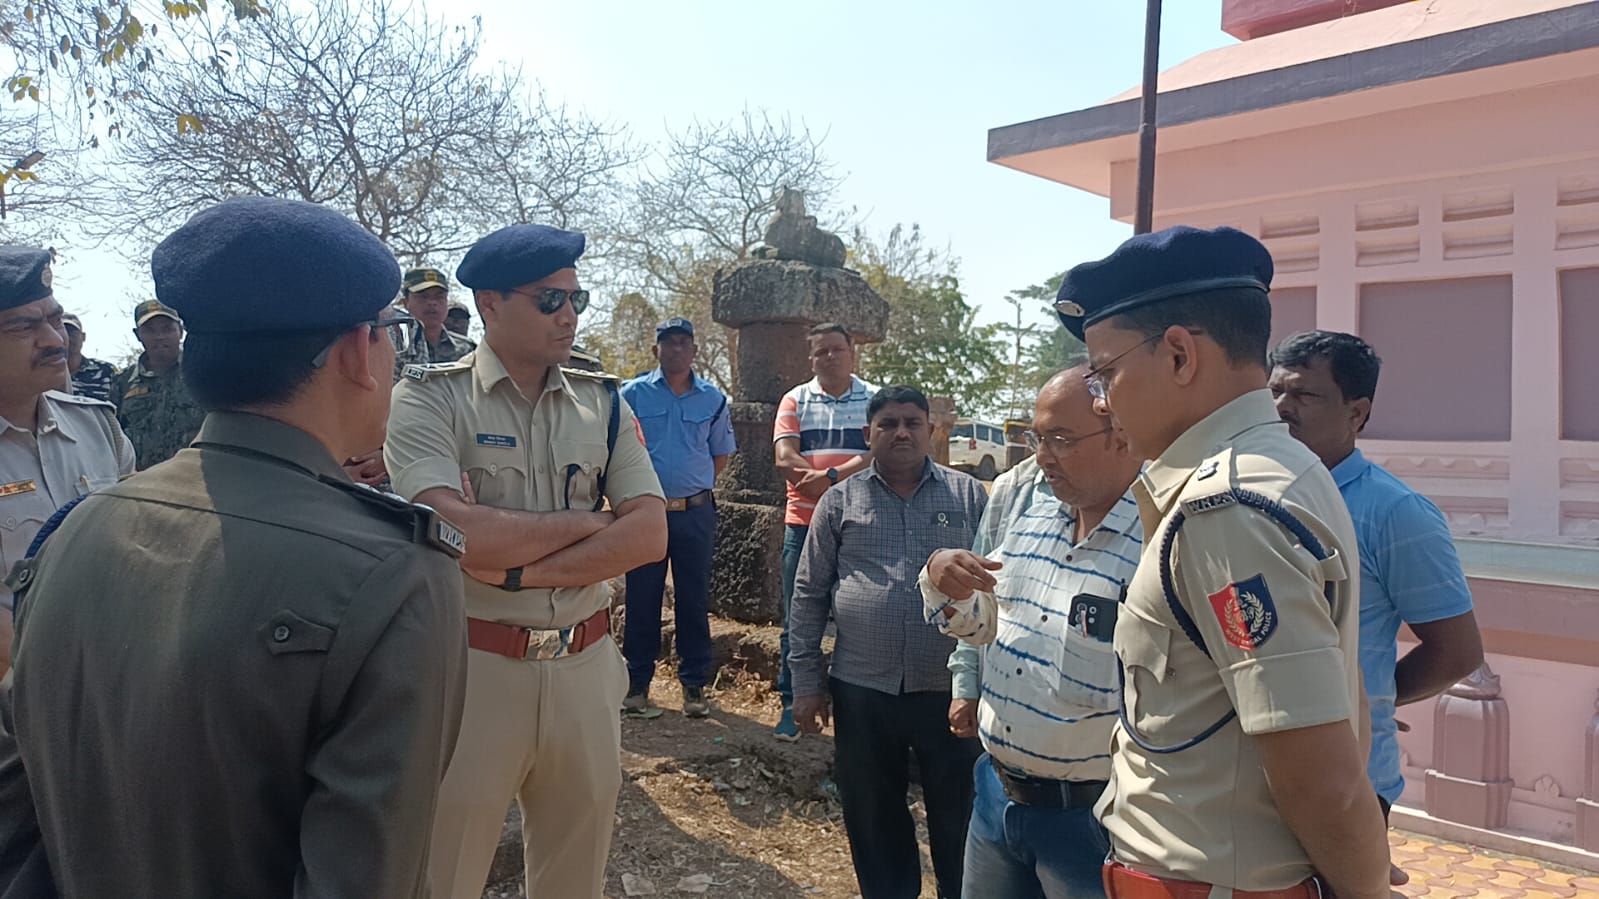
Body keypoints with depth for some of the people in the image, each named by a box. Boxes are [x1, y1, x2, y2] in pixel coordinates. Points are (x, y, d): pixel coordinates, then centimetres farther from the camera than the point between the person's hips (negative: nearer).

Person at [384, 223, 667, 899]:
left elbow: (648, 535, -5)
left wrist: (520, 569, -15)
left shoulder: (603, 403, 5)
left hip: (585, 666, 4)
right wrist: (589, 520, -9)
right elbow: (460, 536, -21)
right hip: (475, 666, -3)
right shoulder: (430, 398, -6)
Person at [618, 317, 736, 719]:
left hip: (695, 513, 1)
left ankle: (695, 685, 17)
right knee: (641, 600, 5)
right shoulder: (633, 394, 2)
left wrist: (695, 486, 8)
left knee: (694, 600, 7)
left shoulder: (713, 399, 6)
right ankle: (637, 685, 16)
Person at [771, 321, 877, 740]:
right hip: (804, 523, 1)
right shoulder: (795, 400, 6)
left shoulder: (876, 400, 4)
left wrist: (830, 475, -23)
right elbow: (785, 459, -6)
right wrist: (849, 483, -13)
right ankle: (791, 705, 18)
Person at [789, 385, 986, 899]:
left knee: (959, 820, 12)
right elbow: (808, 594, 5)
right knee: (873, 822, 15)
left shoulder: (970, 496, 3)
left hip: (951, 690, -1)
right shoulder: (840, 501, 4)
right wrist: (806, 681, 2)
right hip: (862, 692, 1)